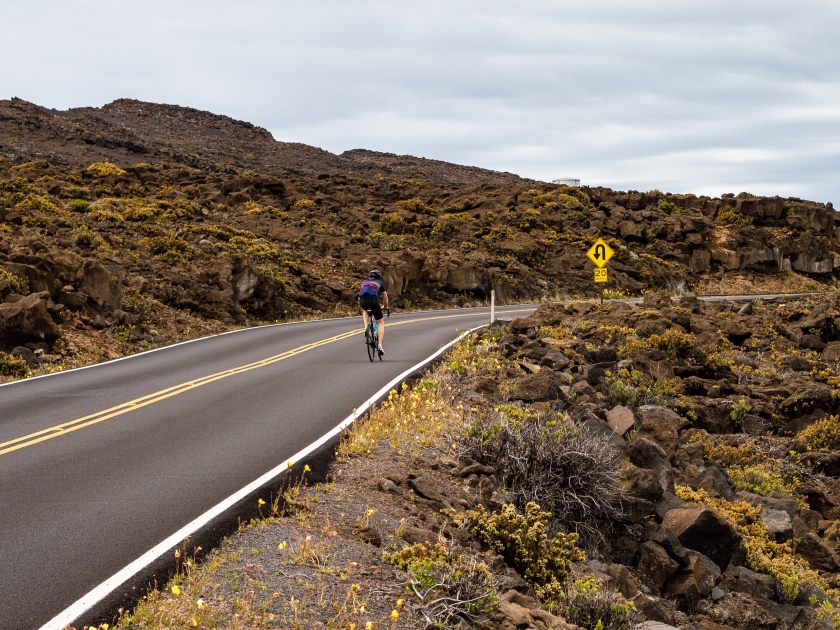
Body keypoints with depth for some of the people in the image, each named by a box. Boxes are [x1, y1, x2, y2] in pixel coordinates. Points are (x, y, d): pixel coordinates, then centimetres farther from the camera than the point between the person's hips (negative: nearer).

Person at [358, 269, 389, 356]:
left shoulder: (364, 282, 35)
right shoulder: (380, 283, 28)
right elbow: (385, 297, 37)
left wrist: (362, 306, 62)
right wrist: (386, 307, 56)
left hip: (362, 300, 3)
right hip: (373, 299, -3)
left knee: (364, 310, 41)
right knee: (380, 323, 13)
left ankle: (366, 327, 18)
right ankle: (379, 345, -2)